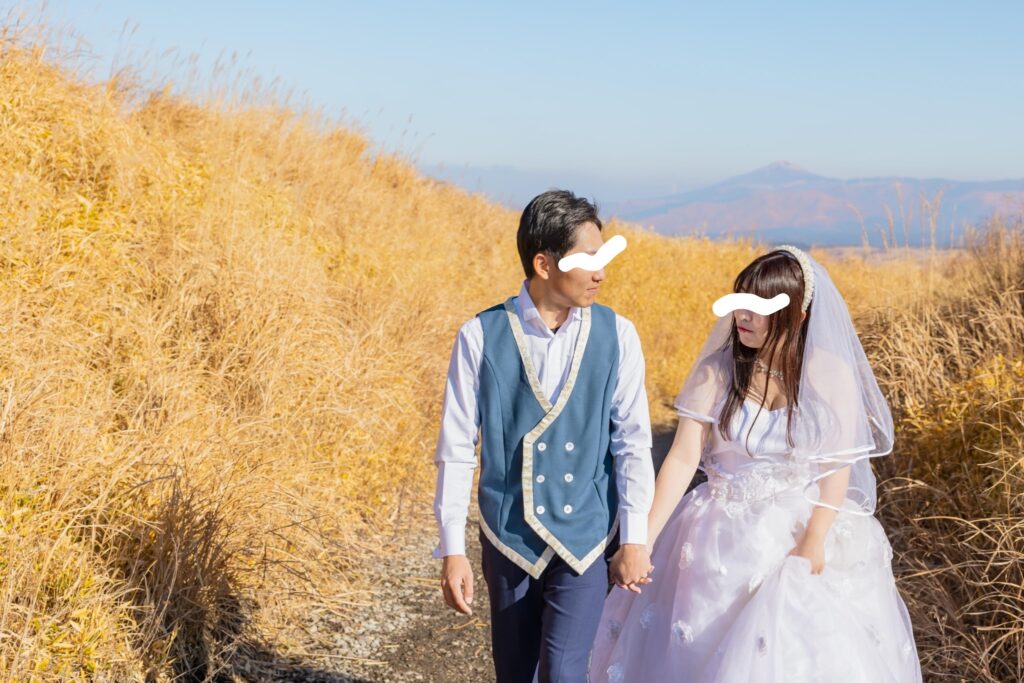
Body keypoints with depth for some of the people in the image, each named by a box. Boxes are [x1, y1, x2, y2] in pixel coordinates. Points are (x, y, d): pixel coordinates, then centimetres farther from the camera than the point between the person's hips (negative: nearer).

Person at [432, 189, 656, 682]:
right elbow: (456, 449, -6)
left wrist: (634, 538, -4)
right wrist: (452, 550, -6)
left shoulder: (616, 336, -5)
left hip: (587, 539, 0)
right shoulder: (481, 337, -9)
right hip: (509, 537, 0)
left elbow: (633, 442, -2)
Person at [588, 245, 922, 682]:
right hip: (724, 535, 1)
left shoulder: (830, 375, -9)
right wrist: (644, 539, -18)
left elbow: (838, 470, -7)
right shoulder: (717, 369, -7)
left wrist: (812, 543, -19)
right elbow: (683, 458, -11)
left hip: (802, 529, -1)